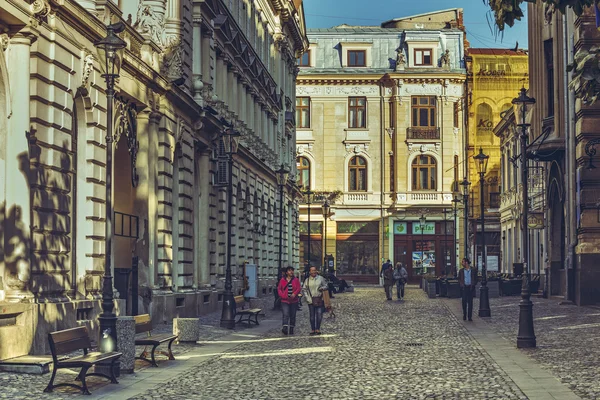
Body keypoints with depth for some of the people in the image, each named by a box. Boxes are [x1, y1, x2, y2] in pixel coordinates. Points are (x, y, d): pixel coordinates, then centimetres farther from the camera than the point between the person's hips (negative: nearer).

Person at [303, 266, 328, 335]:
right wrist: (307, 297, -3)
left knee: (319, 315, -3)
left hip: (319, 299, 0)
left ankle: (318, 329, 8)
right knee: (312, 315, 2)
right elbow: (304, 289, 9)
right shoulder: (307, 280, 6)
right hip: (311, 299, 0)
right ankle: (312, 329, 10)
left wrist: (322, 288, -11)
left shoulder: (320, 278, 4)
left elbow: (326, 286, 11)